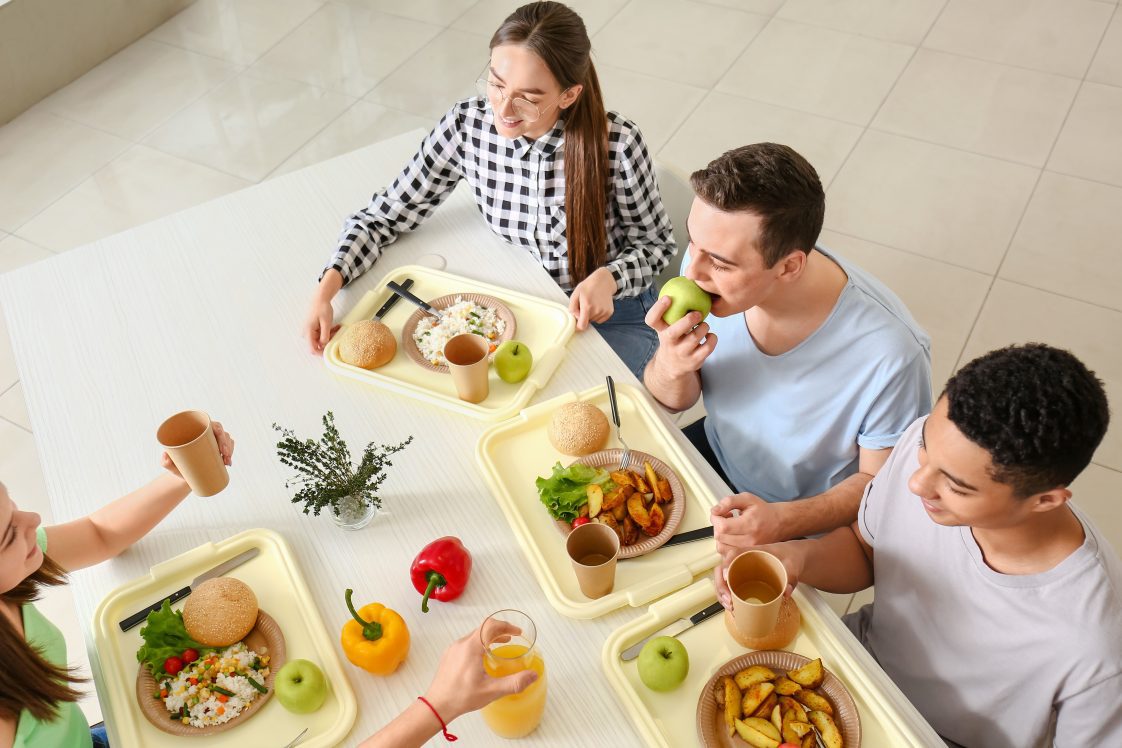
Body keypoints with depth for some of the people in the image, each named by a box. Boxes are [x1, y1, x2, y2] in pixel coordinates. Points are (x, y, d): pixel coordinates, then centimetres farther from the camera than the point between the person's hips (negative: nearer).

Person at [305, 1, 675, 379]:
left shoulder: (617, 144, -24)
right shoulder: (466, 125, -17)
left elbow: (655, 243, -6)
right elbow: (386, 214, -6)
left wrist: (607, 278, -27)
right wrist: (327, 287, -21)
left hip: (608, 313, -2)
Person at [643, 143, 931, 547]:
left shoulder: (890, 355, -35)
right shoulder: (708, 263, -21)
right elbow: (673, 400, -6)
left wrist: (781, 521, -34)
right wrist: (670, 367, -30)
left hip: (805, 531, -4)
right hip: (716, 452, 5)